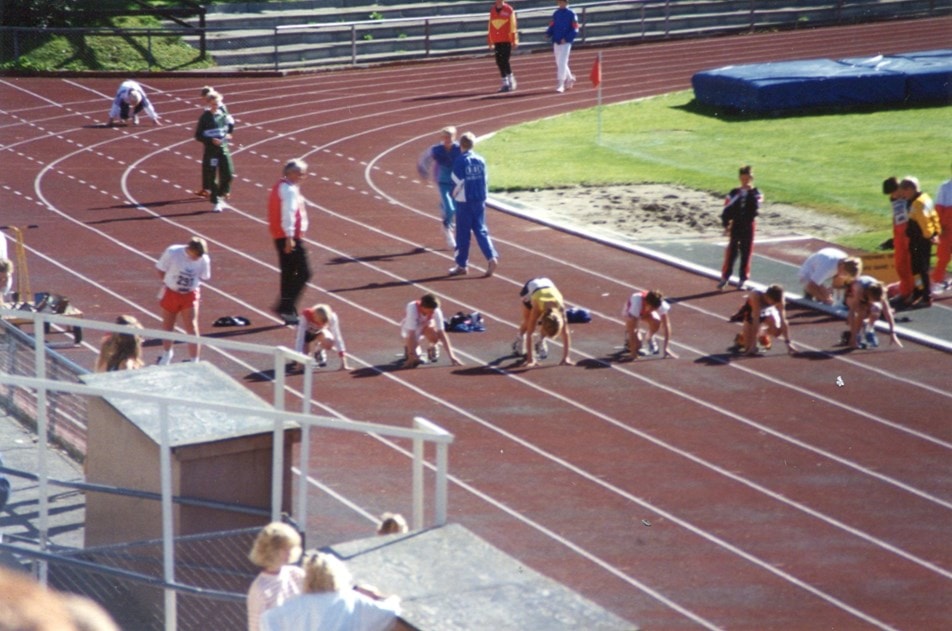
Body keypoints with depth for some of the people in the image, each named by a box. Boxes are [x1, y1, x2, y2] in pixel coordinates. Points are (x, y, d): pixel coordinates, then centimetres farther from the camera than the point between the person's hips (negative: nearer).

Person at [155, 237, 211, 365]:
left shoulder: (204, 259, -16)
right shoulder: (172, 252, -20)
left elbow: (203, 277, 1)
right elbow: (161, 270, -7)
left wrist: (190, 285, -8)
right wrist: (168, 283, -7)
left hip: (190, 295, 0)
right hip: (171, 293, 1)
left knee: (192, 328, -8)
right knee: (167, 326, 16)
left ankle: (194, 361, -1)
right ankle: (166, 353, 42)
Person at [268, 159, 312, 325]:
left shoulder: (281, 186, 17)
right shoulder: (289, 190, -14)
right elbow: (288, 214, -22)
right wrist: (289, 237, -26)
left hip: (281, 237, 10)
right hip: (290, 237, -10)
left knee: (289, 274, 13)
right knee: (303, 273, -8)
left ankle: (288, 311, 15)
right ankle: (286, 307, -12)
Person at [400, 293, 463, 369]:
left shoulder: (436, 311, -31)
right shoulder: (413, 308, -39)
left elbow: (441, 333, -30)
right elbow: (411, 334, -39)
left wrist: (451, 356, -35)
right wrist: (411, 357, -39)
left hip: (425, 326, 3)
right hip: (408, 329, -3)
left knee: (434, 336, -32)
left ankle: (432, 348, 3)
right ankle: (408, 348, 11)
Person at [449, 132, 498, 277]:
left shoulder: (460, 161, -12)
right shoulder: (480, 160, 3)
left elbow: (457, 182, -11)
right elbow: (485, 180, 7)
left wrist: (454, 194, 7)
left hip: (464, 201, -4)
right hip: (480, 200, 4)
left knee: (463, 234, 4)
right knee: (481, 231, 7)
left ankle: (461, 265, 11)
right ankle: (492, 257, -11)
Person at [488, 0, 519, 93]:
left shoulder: (509, 10, -4)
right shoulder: (492, 10, 10)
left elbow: (513, 26, -4)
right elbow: (490, 27, 14)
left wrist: (514, 41, -7)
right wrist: (491, 42, 14)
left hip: (507, 40, -5)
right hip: (497, 41, 5)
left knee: (504, 61, -9)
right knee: (499, 62, 4)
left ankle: (511, 81, 5)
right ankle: (505, 83, 12)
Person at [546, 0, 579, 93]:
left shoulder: (571, 14, -6)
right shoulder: (556, 14, 11)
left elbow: (575, 30, -8)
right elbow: (552, 26, 14)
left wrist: (566, 39, -19)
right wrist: (548, 34, -6)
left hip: (566, 42, -6)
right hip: (556, 42, 6)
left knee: (562, 63, -11)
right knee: (559, 63, 12)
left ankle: (560, 85, -9)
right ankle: (569, 79, 32)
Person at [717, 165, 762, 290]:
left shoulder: (755, 193, -1)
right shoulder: (734, 193, -1)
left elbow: (756, 207, -19)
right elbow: (726, 210, -2)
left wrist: (750, 193, -21)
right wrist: (726, 225, -10)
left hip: (749, 226, 0)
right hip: (735, 225, 0)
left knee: (746, 253, 4)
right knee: (731, 252, 0)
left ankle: (743, 279, 12)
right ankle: (724, 278, 7)